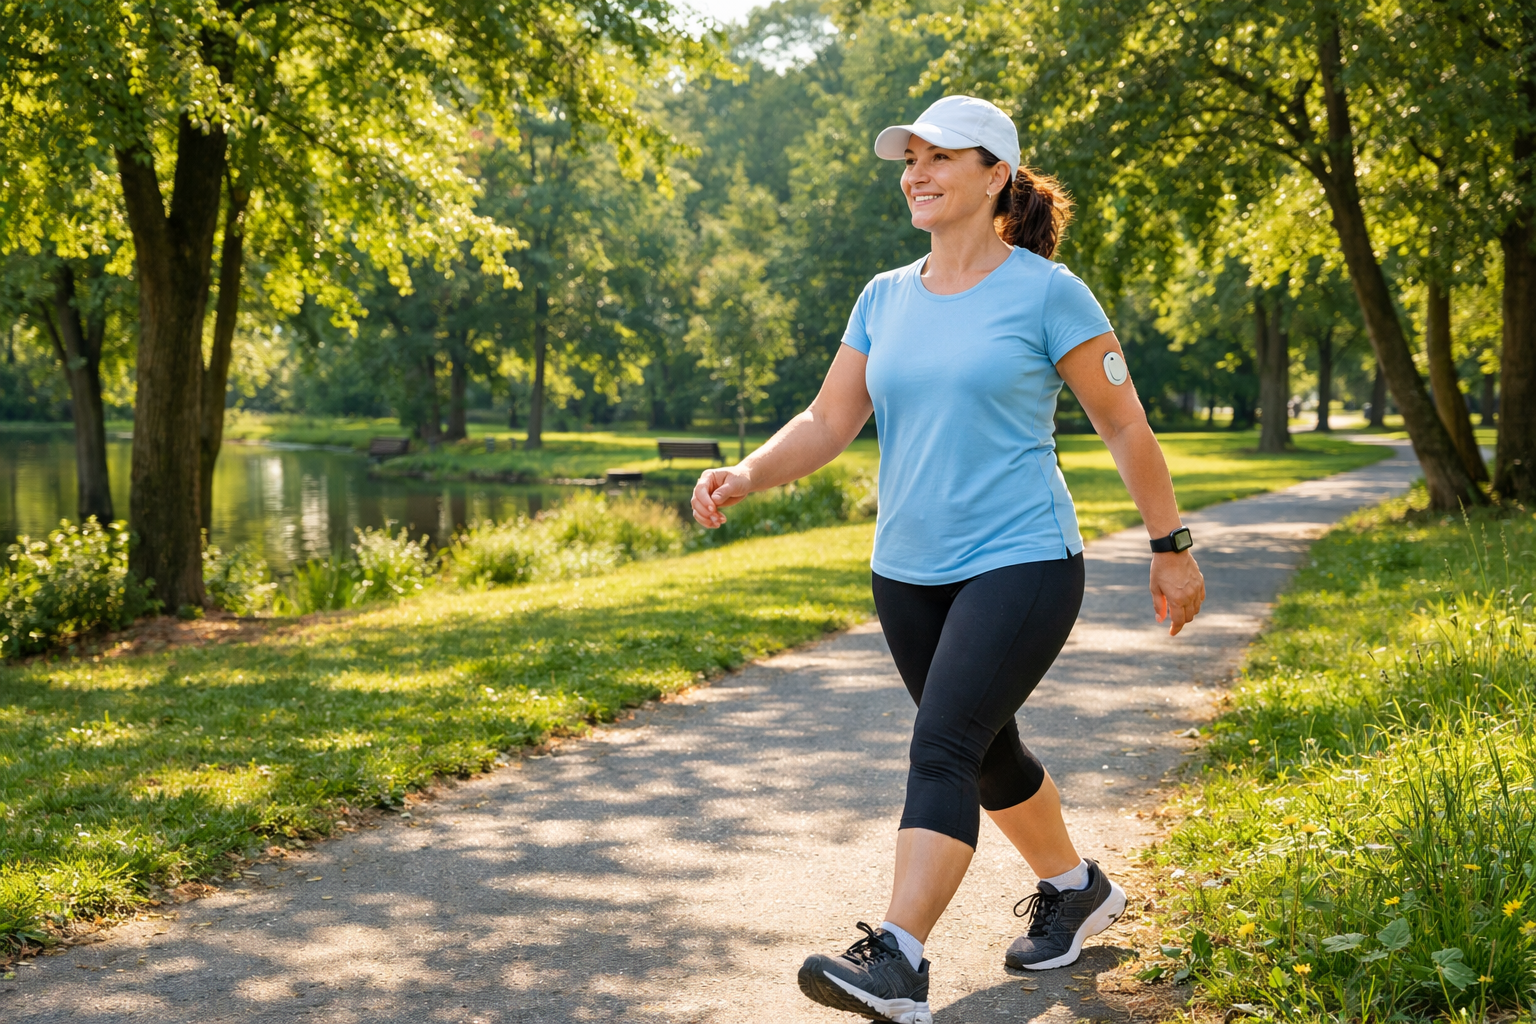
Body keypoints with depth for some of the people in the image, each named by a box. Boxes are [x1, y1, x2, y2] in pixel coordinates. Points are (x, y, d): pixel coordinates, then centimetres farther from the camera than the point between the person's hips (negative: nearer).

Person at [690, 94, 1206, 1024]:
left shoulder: (1047, 292, -7)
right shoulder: (885, 298, 8)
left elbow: (1125, 425, -2)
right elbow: (830, 421, 4)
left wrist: (1171, 548, 1)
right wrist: (745, 476, -14)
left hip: (1022, 563, -6)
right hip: (909, 572, 7)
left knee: (943, 748, -19)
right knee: (987, 752, 18)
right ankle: (1076, 889, 41)